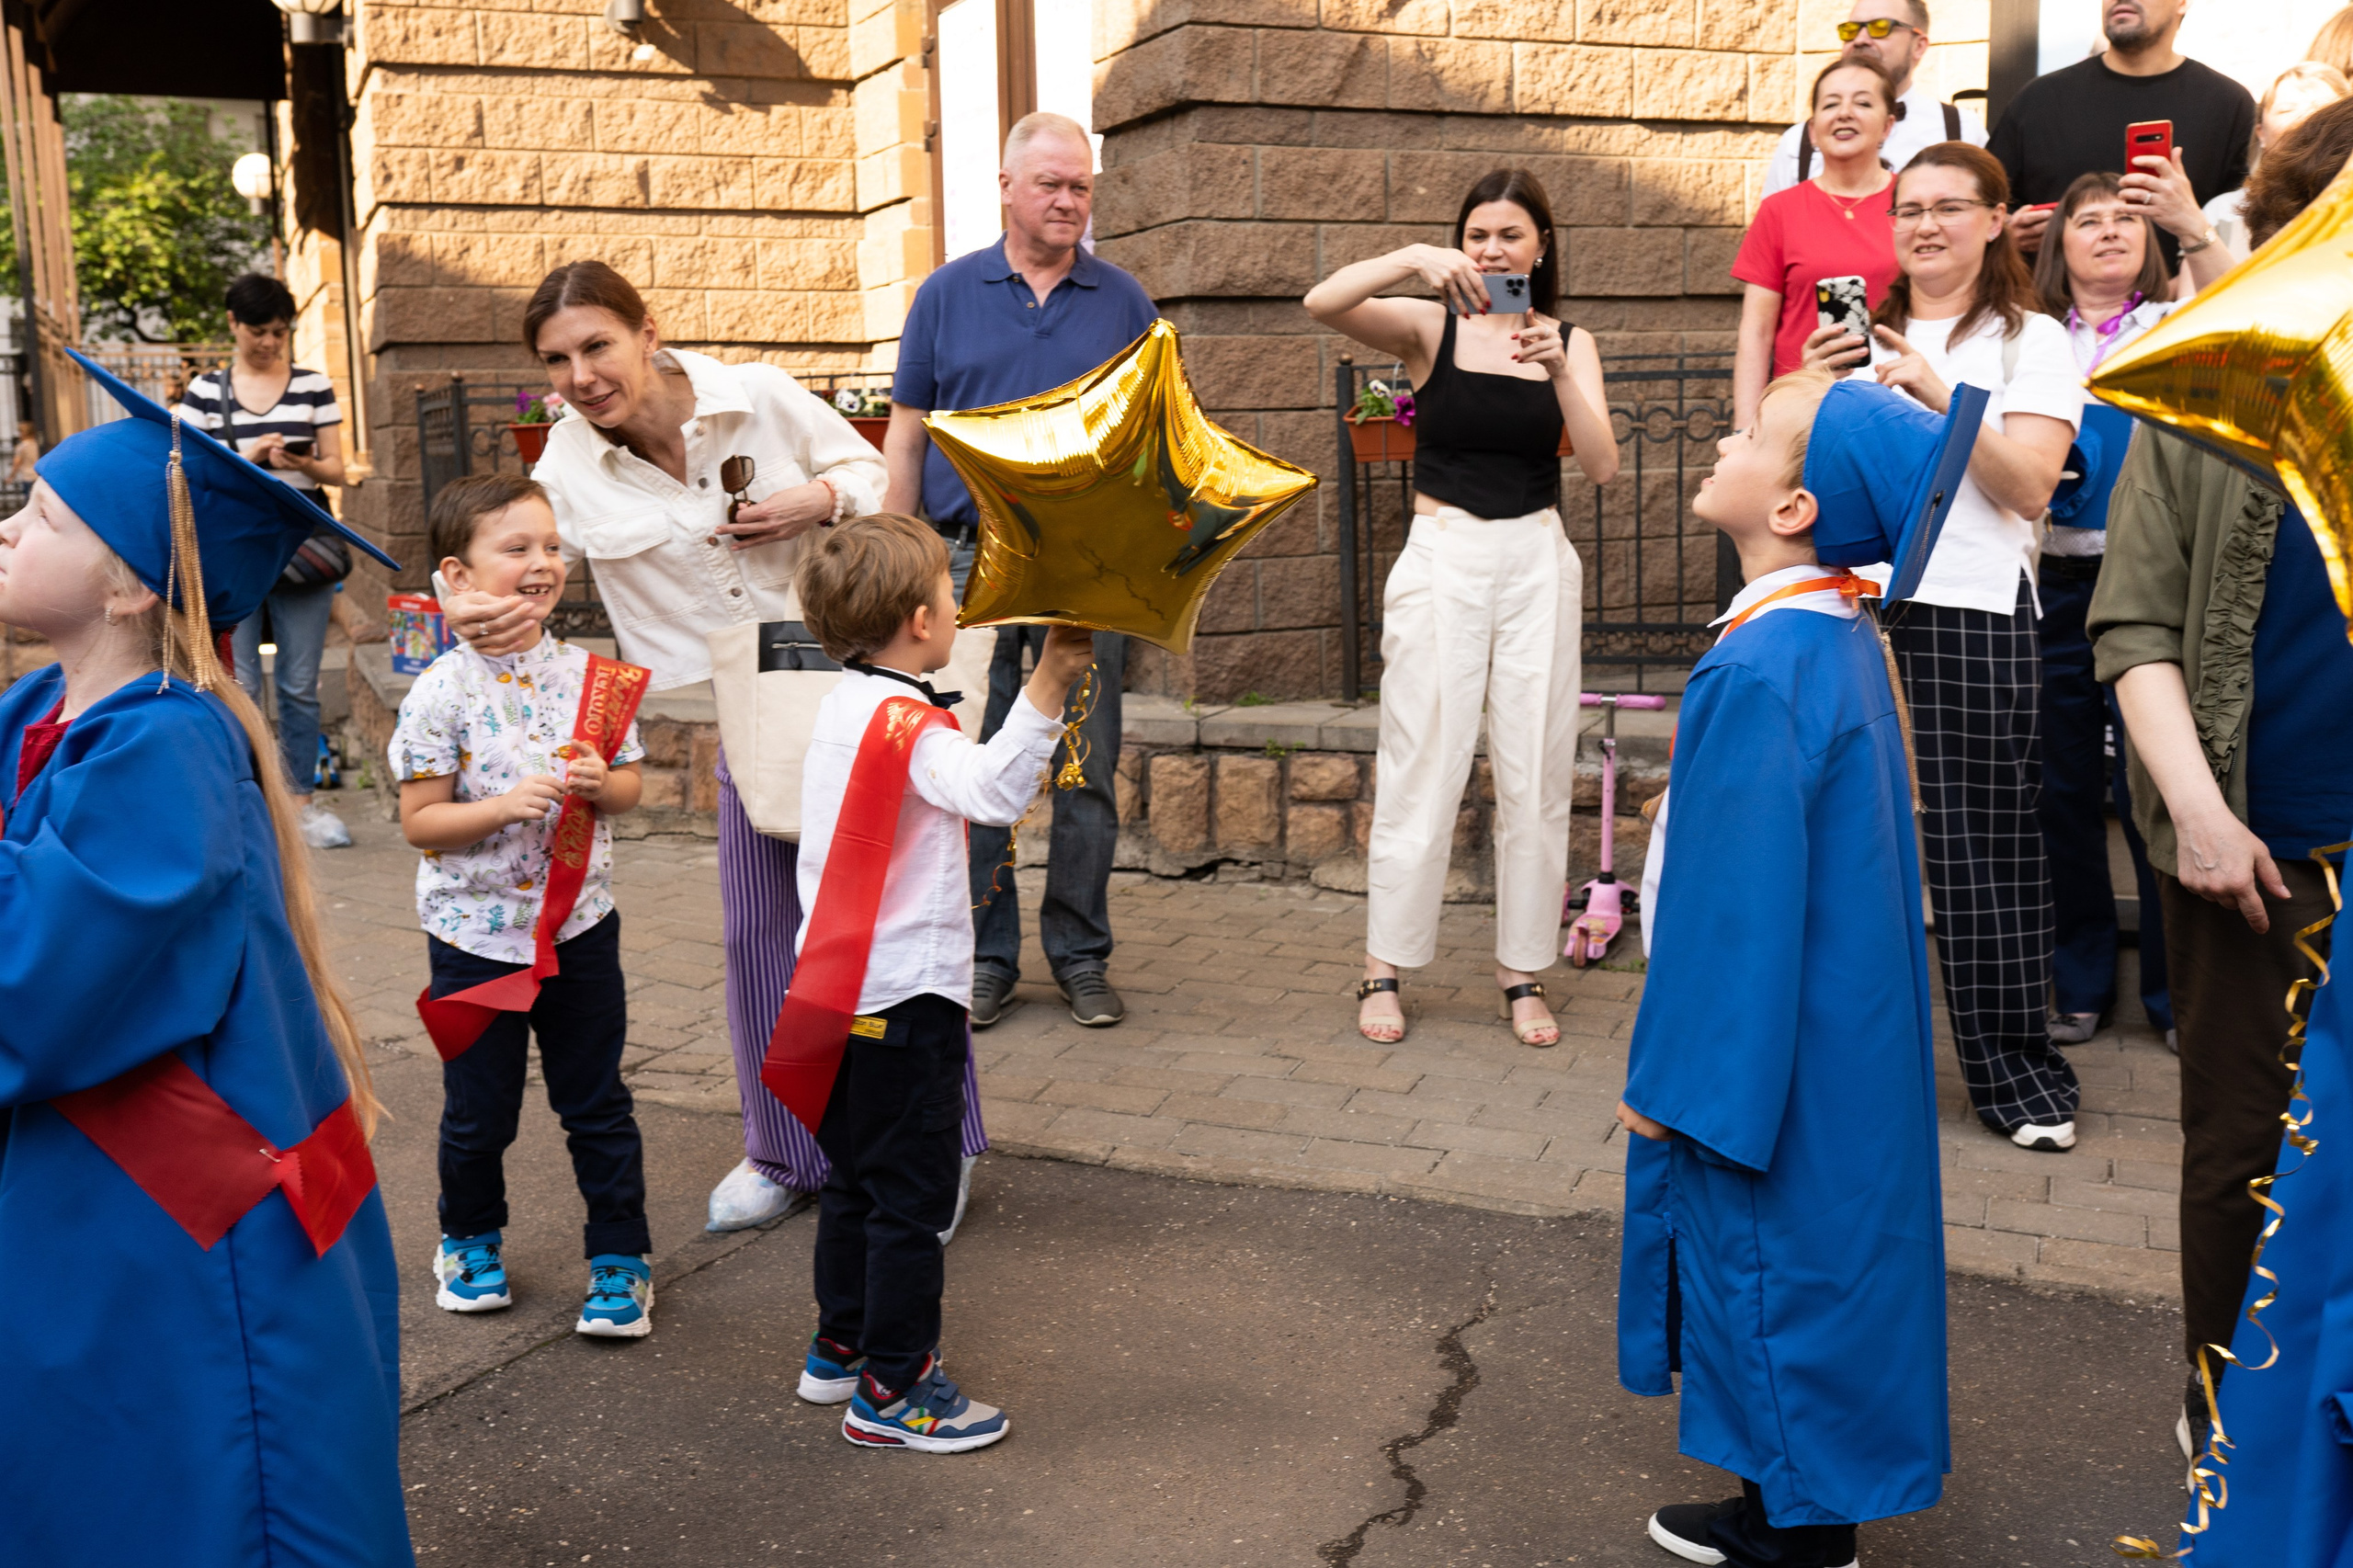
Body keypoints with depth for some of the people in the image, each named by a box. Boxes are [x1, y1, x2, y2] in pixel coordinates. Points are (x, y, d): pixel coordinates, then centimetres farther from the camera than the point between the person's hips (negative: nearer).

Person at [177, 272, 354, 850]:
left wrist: (304, 464, -14)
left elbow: (338, 470, 7)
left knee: (300, 686, 3)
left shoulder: (313, 385, 7)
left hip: (302, 545, 1)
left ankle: (301, 799, 14)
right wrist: (249, 457, -13)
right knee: (239, 688, -1)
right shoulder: (204, 391, 5)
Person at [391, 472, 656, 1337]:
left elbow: (630, 783, 7)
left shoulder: (587, 674, -2)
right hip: (476, 933, -2)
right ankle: (470, 1240, 37)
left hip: (579, 925, 2)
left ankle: (619, 1256, 23)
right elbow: (419, 820, -11)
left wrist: (600, 784, -15)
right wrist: (508, 804, -25)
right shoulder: (443, 692, -12)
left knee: (597, 1103, 10)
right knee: (479, 1111, 13)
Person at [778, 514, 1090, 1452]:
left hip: (842, 986, 10)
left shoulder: (843, 705, 10)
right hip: (905, 997, -10)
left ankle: (839, 1349, 33)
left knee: (857, 1180, 21)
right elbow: (992, 790, -38)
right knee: (911, 1194, 0)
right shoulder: (904, 723, -19)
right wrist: (1048, 686, -42)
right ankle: (891, 1391, 8)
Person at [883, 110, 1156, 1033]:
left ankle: (1081, 955, 16)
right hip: (974, 558, 0)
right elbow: (905, 437, 8)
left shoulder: (1123, 302, 9)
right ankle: (984, 956, 14)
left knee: (1089, 767, 4)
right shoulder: (948, 295, 8)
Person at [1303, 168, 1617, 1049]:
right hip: (1443, 557, -2)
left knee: (1536, 773, 5)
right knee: (1421, 768, -1)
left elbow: (1601, 466, -5)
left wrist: (1559, 371, -18)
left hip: (1538, 562, 3)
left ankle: (1522, 973, 18)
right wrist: (1414, 261, -28)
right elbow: (1323, 304, -16)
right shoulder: (1430, 327, 1)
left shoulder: (1569, 342, 8)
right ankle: (1385, 969, 11)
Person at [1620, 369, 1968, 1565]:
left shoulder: (1759, 674, -25)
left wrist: (1673, 1081, -14)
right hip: (1837, 1034, 10)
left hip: (1769, 1050, -10)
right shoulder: (1843, 639, 5)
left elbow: (1735, 902, -23)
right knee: (1812, 1263, 19)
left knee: (1763, 1265, 6)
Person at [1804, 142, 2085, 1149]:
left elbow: (2029, 488, -5)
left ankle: (2017, 1070, 8)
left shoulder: (2030, 340, 6)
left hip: (1970, 615, -4)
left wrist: (1938, 396, -14)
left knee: (1980, 845, -2)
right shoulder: (1865, 335, 19)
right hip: (1854, 602, 4)